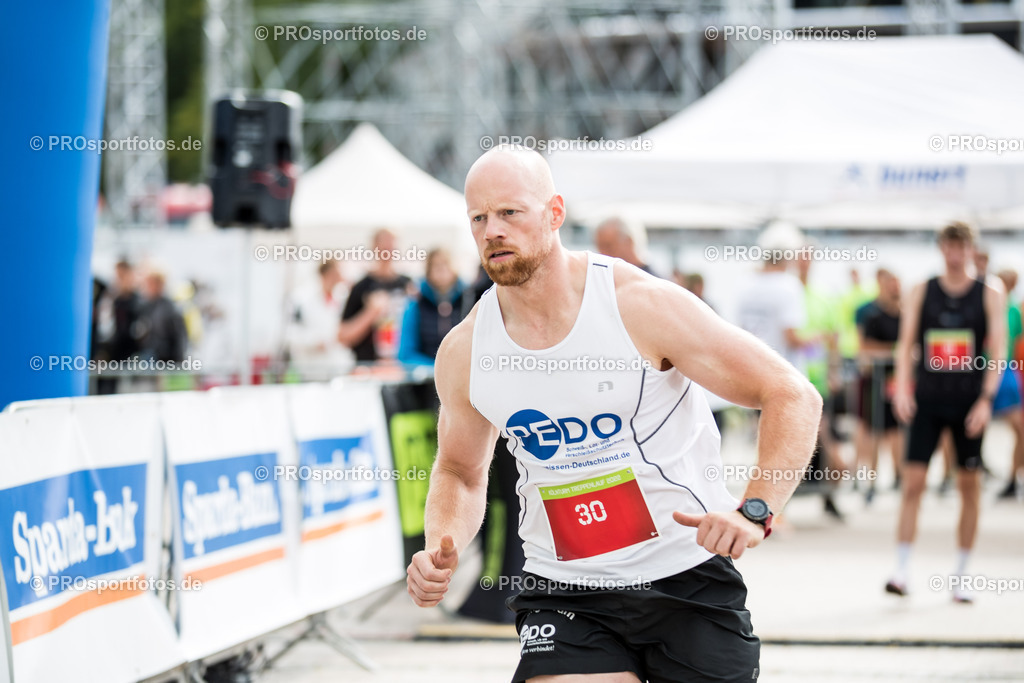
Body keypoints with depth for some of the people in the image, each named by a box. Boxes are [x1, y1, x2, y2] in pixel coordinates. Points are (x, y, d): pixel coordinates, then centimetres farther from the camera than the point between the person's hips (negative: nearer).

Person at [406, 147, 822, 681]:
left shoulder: (645, 306, -13)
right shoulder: (462, 352, -1)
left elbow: (793, 396, -9)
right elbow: (460, 471, 18)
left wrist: (755, 512, -23)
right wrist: (442, 547, -3)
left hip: (687, 577, -2)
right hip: (564, 595, 2)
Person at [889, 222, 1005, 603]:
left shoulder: (989, 296, 2)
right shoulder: (921, 293, 5)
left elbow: (997, 353, -3)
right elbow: (905, 345, 2)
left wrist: (985, 400, -14)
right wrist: (902, 388, -13)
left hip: (969, 403, 0)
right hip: (927, 400, 0)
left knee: (970, 487, 4)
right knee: (913, 482, -8)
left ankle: (961, 577, 12)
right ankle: (902, 571, -7)